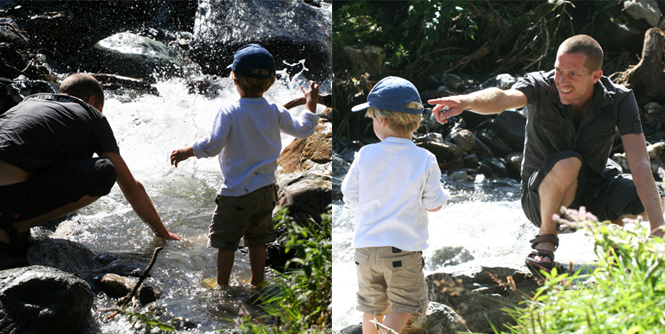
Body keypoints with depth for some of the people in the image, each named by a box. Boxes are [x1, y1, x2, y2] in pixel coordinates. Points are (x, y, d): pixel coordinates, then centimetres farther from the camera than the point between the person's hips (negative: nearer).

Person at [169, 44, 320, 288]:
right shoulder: (276, 112, -2)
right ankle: (257, 284, 26)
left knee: (225, 243, 9)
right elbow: (302, 130, 11)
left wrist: (187, 152, -8)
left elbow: (213, 145, -23)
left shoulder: (229, 112, -17)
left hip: (235, 193, -5)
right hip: (265, 191, 5)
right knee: (257, 241, 17)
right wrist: (311, 105, 27)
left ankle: (222, 287, 17)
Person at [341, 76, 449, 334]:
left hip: (367, 245, 3)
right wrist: (442, 194, 19)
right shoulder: (425, 160, -9)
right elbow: (434, 204, -4)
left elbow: (350, 197, 2)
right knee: (404, 304, 8)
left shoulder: (365, 155, -6)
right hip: (405, 248, -2)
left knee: (372, 306, 16)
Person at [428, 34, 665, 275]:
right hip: (543, 197, -3)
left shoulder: (619, 100, -15)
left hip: (595, 194, 3)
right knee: (567, 163, -37)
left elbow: (640, 164, -25)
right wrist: (466, 101, -67)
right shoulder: (541, 87, -20)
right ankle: (546, 238, -11)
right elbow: (502, 98, -43)